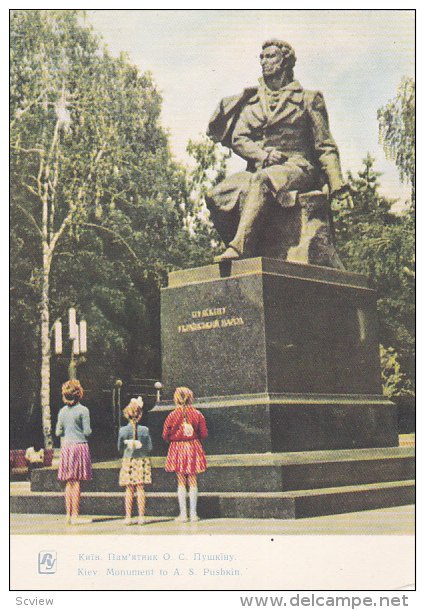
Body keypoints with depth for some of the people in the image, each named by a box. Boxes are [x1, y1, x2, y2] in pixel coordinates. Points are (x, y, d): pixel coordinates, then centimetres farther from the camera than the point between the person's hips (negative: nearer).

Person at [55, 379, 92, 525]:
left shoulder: (62, 411, 8)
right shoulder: (83, 410, -7)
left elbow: (58, 432, 10)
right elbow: (87, 432, -9)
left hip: (66, 447, 5)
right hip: (80, 446, -5)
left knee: (69, 482, 9)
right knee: (76, 482, -4)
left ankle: (69, 515, 12)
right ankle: (75, 516, -4)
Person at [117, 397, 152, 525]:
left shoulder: (122, 430, -6)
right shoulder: (145, 430, -7)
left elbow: (119, 448, 2)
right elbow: (149, 448, -1)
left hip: (128, 462, 0)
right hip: (142, 461, 0)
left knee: (129, 490, 5)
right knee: (140, 488, 4)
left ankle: (128, 517, 5)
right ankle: (141, 517, 4)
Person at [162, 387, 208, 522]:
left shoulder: (172, 415, -7)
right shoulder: (197, 414, -4)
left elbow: (165, 436, -4)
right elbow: (204, 434, -1)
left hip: (178, 449, -1)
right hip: (193, 448, 1)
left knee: (181, 483, 6)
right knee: (193, 482, 7)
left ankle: (183, 514, 6)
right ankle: (193, 513, 7)